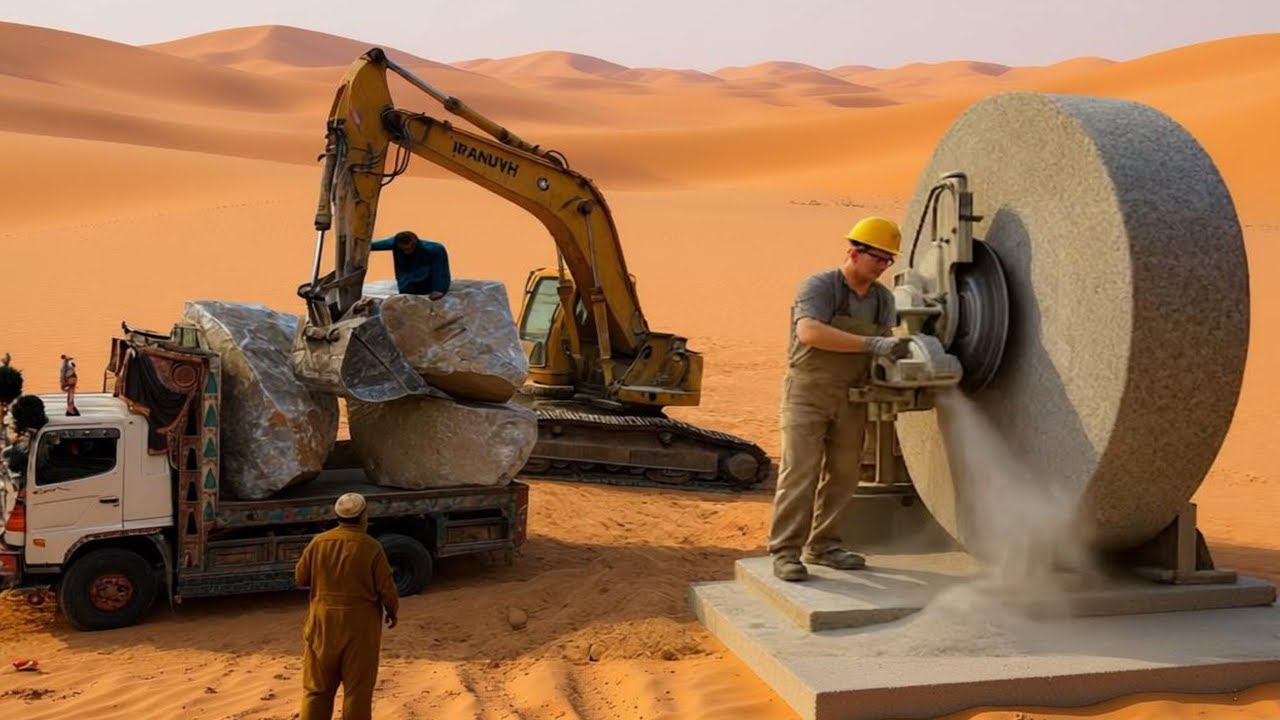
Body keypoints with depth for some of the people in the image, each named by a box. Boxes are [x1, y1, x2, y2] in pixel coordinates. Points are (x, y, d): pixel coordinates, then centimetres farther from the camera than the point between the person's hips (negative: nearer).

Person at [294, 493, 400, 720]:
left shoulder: (319, 542, -4)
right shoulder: (371, 547, -12)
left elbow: (301, 577, 6)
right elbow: (386, 588, -9)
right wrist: (393, 612, 9)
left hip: (324, 622, 3)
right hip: (360, 624, -3)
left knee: (317, 685, 14)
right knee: (357, 688, 7)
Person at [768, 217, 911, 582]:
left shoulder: (883, 299, 6)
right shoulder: (819, 286, -14)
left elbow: (882, 348, 11)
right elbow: (808, 332, -31)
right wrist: (871, 344, -37)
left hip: (852, 398, 6)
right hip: (808, 392, -6)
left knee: (843, 474, 9)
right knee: (800, 472, -7)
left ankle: (823, 545, 22)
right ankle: (785, 551, -2)